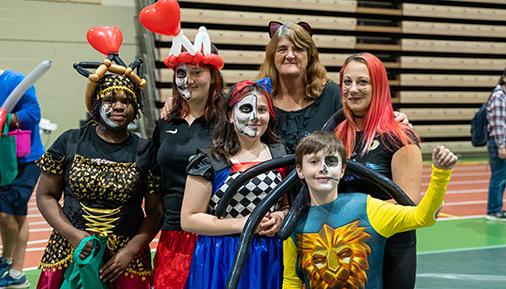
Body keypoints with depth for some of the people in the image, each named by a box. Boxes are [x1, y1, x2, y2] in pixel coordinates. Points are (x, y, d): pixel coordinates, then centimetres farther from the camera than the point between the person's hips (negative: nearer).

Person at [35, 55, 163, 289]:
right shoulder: (70, 142, 1)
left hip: (125, 257, 0)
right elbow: (45, 195, 3)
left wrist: (130, 251, -10)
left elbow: (155, 212, 0)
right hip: (69, 253, 1)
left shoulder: (145, 152, 0)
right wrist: (72, 234, -10)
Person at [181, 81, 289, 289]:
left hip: (269, 259, 3)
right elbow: (188, 220, -9)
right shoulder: (210, 162, -5)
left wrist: (282, 216, -6)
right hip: (220, 263, -3)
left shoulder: (280, 155, 7)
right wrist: (241, 224, -15)